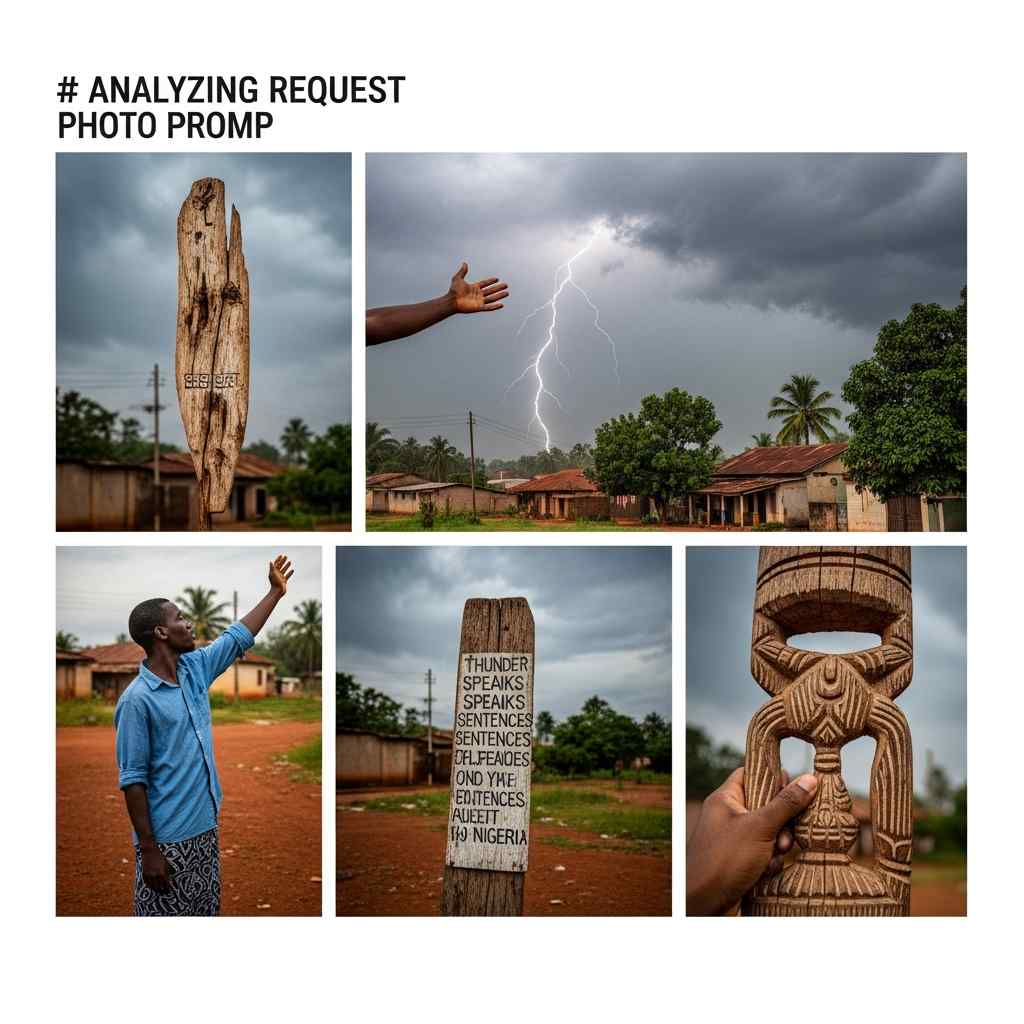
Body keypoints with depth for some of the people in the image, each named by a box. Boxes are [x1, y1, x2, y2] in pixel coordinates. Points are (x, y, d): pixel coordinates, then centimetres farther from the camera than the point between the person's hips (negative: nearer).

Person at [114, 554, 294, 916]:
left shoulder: (194, 669, 5)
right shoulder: (137, 699, -17)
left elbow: (237, 638, 20)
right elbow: (133, 779, -17)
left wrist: (276, 591, 24)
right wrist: (149, 850, -18)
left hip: (205, 829, 8)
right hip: (168, 841, -8)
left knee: (204, 914, 16)